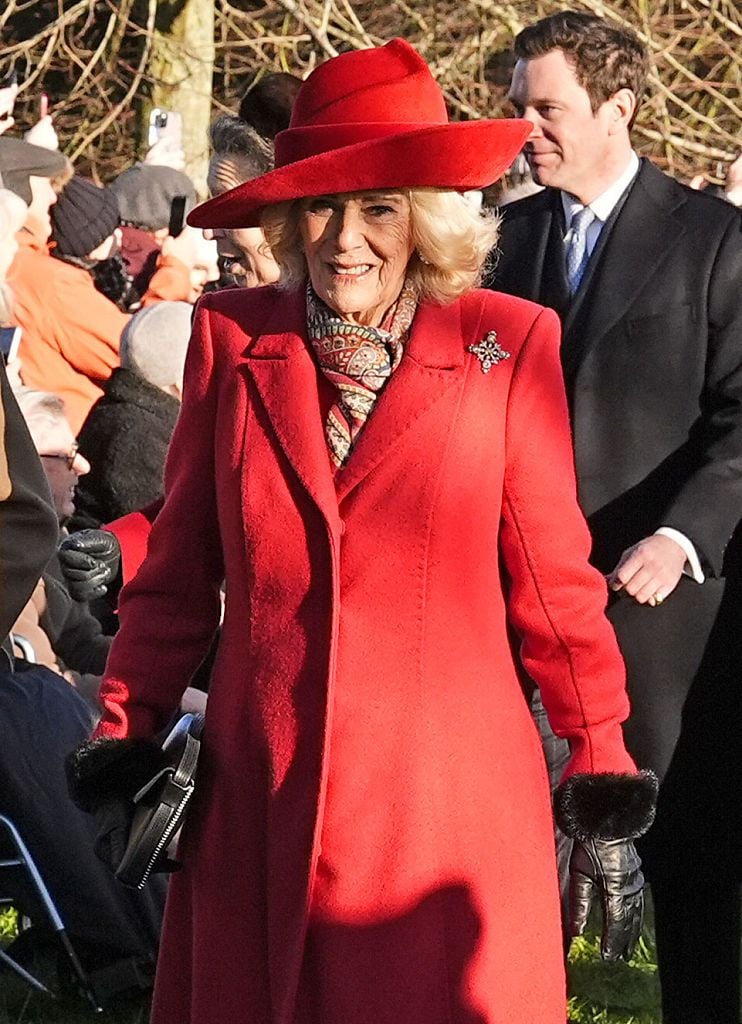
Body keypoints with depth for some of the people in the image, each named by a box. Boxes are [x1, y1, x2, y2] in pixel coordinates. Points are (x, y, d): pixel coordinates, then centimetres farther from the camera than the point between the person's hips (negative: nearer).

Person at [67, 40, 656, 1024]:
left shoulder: (507, 345, -2)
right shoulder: (231, 339, 4)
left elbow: (553, 572, 2)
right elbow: (180, 564, 9)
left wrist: (602, 774, 1)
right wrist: (128, 731, 3)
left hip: (450, 794, -2)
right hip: (261, 792, 2)